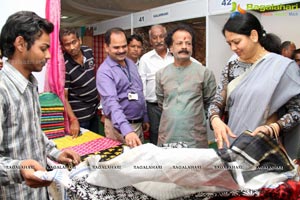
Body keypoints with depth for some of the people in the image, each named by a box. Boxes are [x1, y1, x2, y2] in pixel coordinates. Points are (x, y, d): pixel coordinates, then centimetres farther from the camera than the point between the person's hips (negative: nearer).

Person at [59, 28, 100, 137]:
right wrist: (73, 120, -32)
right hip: (79, 115, -6)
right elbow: (63, 97, -22)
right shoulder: (64, 66, -24)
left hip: (94, 109, 6)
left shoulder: (88, 51, -5)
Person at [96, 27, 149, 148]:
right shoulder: (104, 71, -19)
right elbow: (111, 103, -32)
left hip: (138, 123, 7)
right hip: (119, 127, -7)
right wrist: (126, 130, -44)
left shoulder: (131, 63, 5)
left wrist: (145, 118, 16)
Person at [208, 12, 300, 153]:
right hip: (231, 143, 4)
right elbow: (217, 102, 3)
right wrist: (215, 120, -18)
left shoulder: (283, 66, -9)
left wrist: (272, 128, -21)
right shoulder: (231, 68, 5)